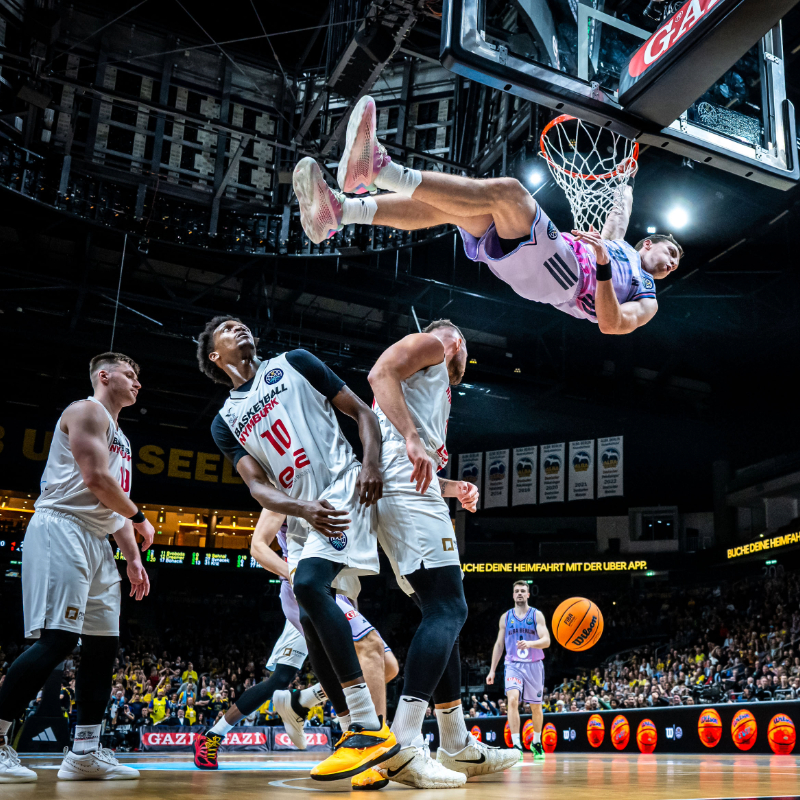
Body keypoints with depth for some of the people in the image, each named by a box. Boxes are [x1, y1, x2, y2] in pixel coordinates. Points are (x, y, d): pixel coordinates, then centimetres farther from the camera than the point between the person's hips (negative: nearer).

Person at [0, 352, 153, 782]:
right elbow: (96, 479, -15)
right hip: (62, 528, -10)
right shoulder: (88, 411, -3)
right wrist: (140, 519, -3)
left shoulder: (120, 438, 26)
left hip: (98, 541, 10)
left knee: (103, 644, 6)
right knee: (57, 639, -18)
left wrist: (133, 557, 15)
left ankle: (85, 752, 9)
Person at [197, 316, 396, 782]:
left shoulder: (293, 364, 8)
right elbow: (258, 487, 3)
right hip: (303, 518, 6)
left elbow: (362, 411, 5)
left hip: (344, 493, -6)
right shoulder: (225, 422, 16)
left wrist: (372, 464, -13)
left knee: (309, 585, -26)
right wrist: (303, 509, -19)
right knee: (312, 622, 1)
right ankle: (360, 733, 13)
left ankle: (371, 728, -26)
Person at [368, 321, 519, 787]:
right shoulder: (432, 344, 9)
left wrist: (453, 489, 29)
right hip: (408, 497, -10)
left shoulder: (436, 385, 35)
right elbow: (381, 372, -14)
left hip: (409, 496, 11)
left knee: (444, 614, 10)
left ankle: (458, 748, 15)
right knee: (448, 611, -16)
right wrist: (411, 438, -25)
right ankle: (403, 746, -24)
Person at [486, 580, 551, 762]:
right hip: (513, 665, 0)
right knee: (513, 699, -22)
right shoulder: (506, 617, 7)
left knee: (535, 706, 10)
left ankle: (536, 743, 32)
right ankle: (516, 746, -21)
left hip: (534, 665, 0)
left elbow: (546, 641, -10)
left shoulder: (537, 615, 0)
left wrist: (529, 643, -31)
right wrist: (492, 670, 7)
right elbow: (499, 644, 11)